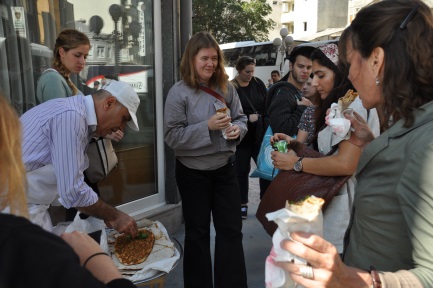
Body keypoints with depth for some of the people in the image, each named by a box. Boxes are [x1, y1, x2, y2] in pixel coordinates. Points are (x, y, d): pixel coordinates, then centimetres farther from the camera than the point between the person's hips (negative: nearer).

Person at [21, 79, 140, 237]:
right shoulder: (70, 116, -24)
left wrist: (107, 215, 7)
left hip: (30, 203, 9)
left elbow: (71, 183, 11)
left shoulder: (78, 115, 7)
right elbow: (73, 192, -26)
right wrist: (115, 215, -12)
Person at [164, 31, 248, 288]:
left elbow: (241, 118, 9)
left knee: (231, 230, 11)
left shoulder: (226, 87, 1)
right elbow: (172, 136, -15)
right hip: (193, 172, -3)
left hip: (225, 168, 4)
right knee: (197, 233, 12)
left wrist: (237, 129, -14)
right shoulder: (179, 92, -11)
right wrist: (207, 127, -23)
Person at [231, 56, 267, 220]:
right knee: (242, 170, 7)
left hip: (260, 134, 3)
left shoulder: (258, 83, 5)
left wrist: (259, 117, -11)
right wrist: (248, 118, -18)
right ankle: (243, 204, 20)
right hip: (242, 136, -3)